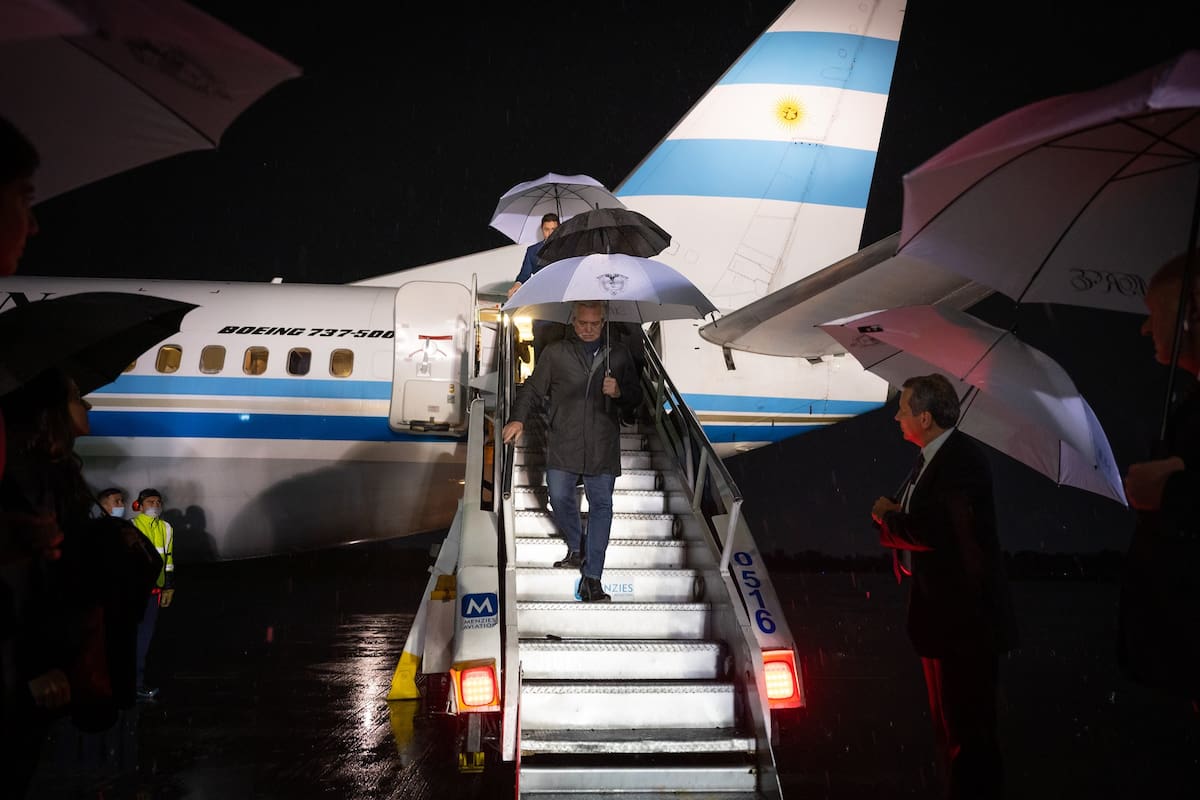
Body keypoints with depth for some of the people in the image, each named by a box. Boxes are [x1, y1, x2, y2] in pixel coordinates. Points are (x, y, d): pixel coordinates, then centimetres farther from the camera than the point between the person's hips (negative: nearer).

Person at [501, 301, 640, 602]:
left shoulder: (618, 354, 10)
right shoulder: (556, 353, 5)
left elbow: (635, 395, 15)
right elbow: (532, 388, 7)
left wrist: (618, 392, -8)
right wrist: (518, 419, -8)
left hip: (603, 447, 0)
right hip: (562, 445, 0)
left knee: (601, 506, -4)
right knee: (560, 499, 0)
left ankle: (592, 578, -2)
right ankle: (576, 549, 29)